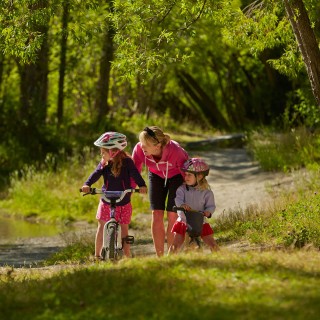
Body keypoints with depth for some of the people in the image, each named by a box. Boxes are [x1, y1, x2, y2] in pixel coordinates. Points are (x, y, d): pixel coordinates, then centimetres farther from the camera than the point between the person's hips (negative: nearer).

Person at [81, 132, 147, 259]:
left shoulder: (126, 162, -12)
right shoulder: (104, 164, -3)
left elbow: (135, 174, -23)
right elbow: (96, 174, -16)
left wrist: (142, 185, -41)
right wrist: (87, 185, -34)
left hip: (123, 203, -3)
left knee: (124, 229, 2)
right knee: (101, 226, 10)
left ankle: (127, 257, 9)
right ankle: (97, 255, 21)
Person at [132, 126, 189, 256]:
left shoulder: (175, 151, -40)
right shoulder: (139, 149, -32)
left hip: (176, 175, -3)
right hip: (156, 175, 3)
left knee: (172, 216, -8)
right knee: (156, 215, -4)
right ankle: (160, 257, 5)